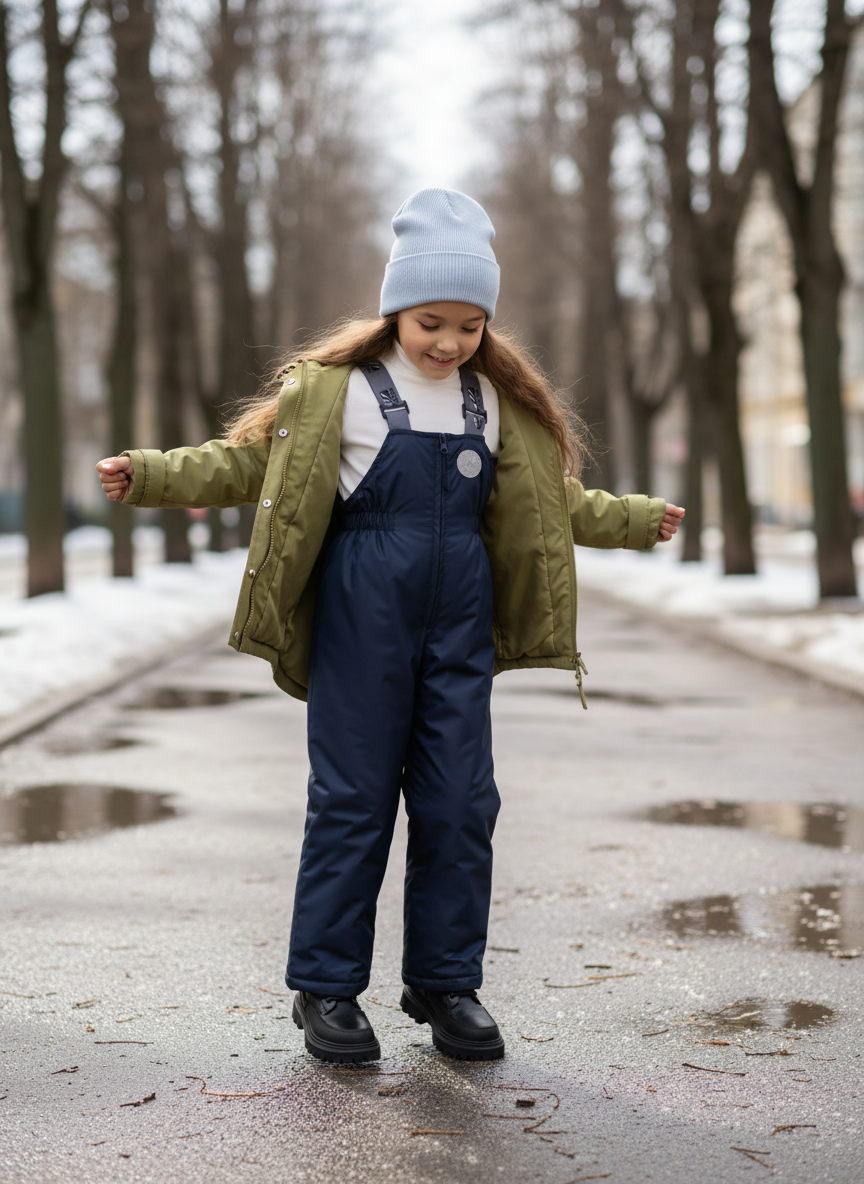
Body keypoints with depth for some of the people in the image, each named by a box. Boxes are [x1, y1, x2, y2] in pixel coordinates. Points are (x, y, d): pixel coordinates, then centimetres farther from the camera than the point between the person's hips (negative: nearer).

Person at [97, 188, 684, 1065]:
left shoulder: (497, 401, 11)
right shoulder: (333, 388, -2)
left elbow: (551, 503, 24)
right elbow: (248, 462, 3)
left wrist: (634, 521, 27)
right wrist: (149, 475, -6)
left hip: (460, 615, 4)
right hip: (363, 610, -4)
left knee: (459, 801, 4)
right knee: (353, 796, 0)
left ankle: (446, 983, 18)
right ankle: (324, 987, 11)